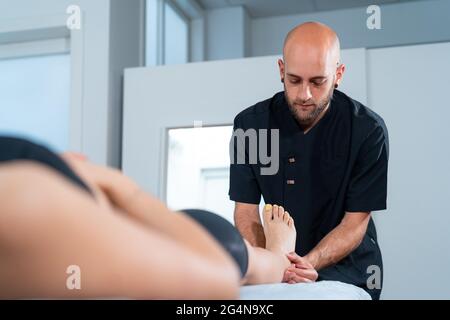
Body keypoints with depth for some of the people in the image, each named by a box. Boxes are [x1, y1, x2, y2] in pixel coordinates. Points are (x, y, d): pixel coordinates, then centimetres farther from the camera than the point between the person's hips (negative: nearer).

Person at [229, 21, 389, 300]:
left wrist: (310, 263, -28)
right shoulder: (250, 124, -5)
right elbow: (246, 211, -6)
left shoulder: (368, 130, -12)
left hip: (348, 270, -1)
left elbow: (355, 222, -10)